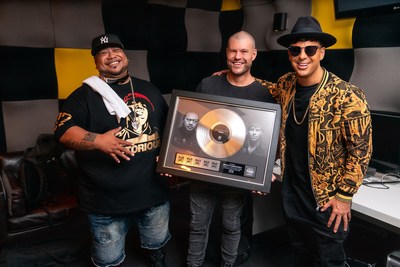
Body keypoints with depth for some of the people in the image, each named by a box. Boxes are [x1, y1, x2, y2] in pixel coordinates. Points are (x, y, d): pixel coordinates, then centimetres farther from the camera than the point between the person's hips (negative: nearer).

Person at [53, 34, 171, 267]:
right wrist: (98, 141, -30)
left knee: (157, 246, 25)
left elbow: (168, 127, 16)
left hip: (154, 190, 4)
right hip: (107, 199, -4)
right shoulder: (85, 94, -5)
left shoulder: (149, 90, 10)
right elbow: (63, 131, -15)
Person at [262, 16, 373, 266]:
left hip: (327, 199, -5)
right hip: (292, 193, 5)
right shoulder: (287, 84, -3)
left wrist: (344, 196, -14)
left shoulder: (347, 96, -21)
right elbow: (272, 90, 21)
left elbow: (361, 151, -16)